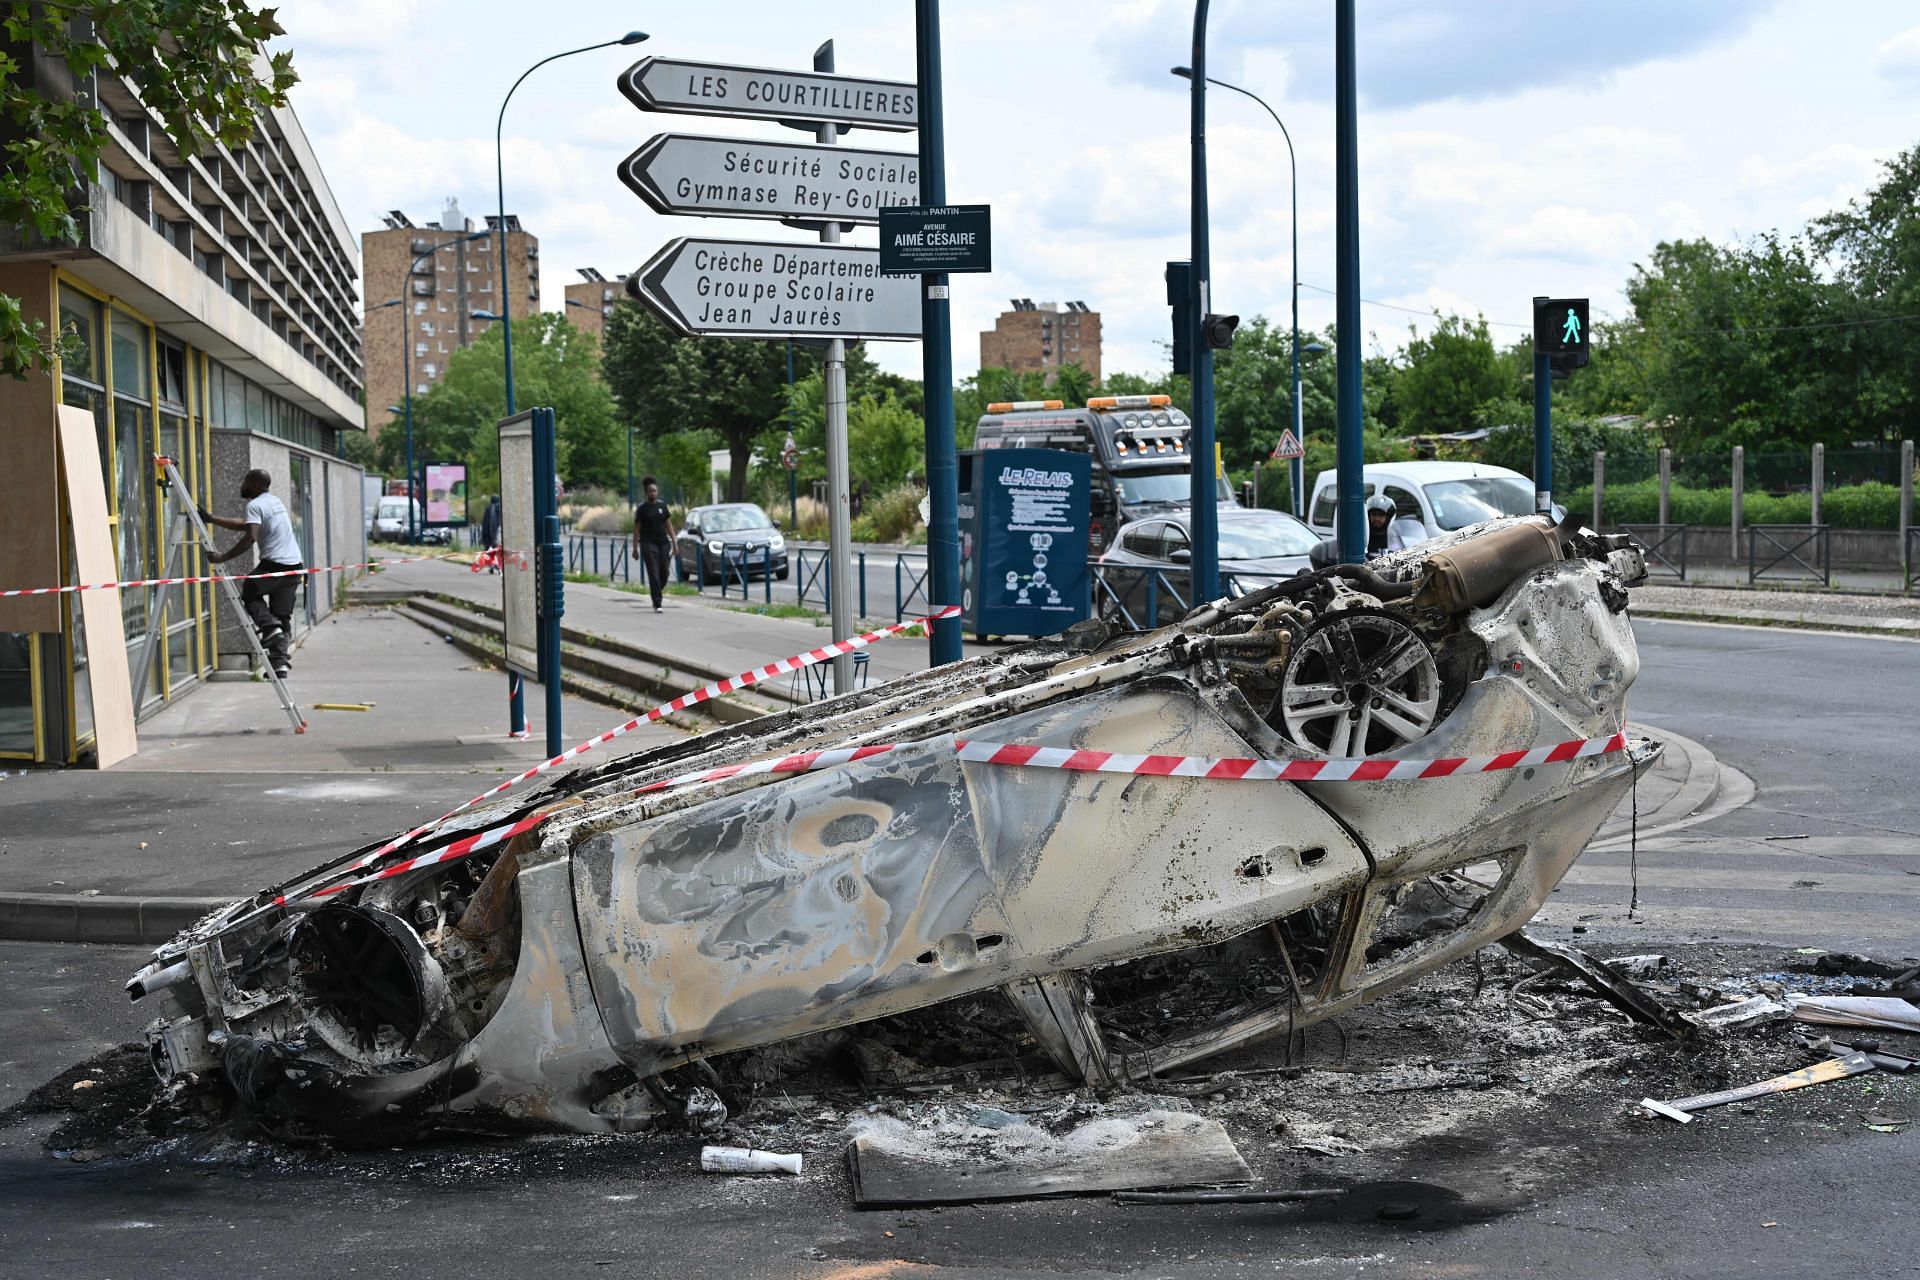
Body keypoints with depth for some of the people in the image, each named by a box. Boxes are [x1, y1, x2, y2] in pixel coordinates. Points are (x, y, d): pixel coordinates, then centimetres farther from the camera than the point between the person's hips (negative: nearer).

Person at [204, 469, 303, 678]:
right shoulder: (275, 501, 21)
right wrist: (212, 519, 28)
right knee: (282, 615, 8)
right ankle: (279, 661, 0)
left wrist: (223, 557, -19)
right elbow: (245, 525, 27)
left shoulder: (255, 505, -7)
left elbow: (250, 537, -22)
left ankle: (269, 626, -5)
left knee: (249, 591, 17)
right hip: (294, 563, 8)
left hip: (274, 563, -8)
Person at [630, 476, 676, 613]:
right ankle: (657, 604, -7)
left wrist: (674, 543, 6)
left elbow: (668, 525, 12)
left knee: (664, 573, 3)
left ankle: (656, 595, 28)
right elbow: (636, 528, 1)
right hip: (648, 544, -4)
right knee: (654, 574, -8)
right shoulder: (642, 508, 0)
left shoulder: (662, 505, 10)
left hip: (663, 543, 4)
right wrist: (635, 548, -4)